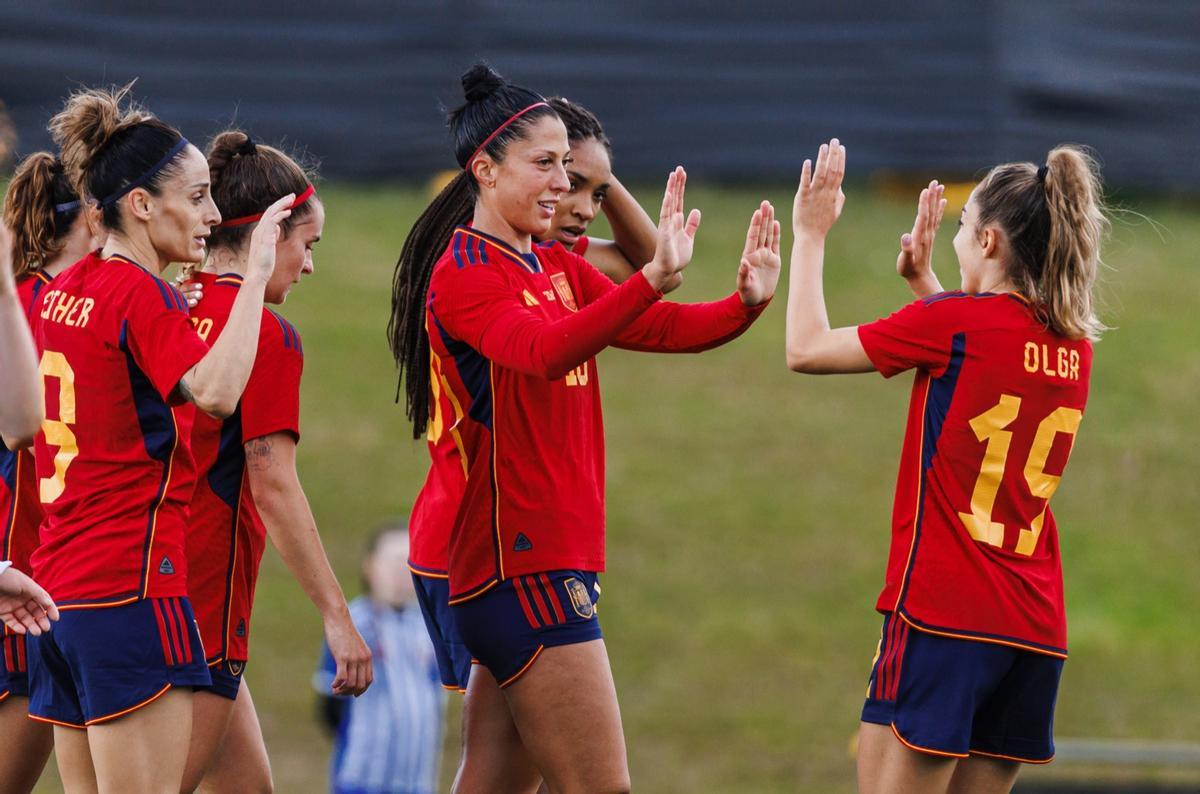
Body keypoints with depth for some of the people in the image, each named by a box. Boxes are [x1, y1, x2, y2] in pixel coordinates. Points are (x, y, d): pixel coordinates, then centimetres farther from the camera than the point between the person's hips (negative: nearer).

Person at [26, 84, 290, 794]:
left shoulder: (58, 292, 13)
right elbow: (216, 390, -30)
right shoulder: (143, 297, -12)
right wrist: (256, 274, -24)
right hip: (133, 587, -9)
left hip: (57, 586, 9)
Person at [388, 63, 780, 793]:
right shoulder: (462, 273, -12)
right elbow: (543, 350, -31)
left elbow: (663, 327, 10)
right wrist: (654, 280, -44)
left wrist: (746, 302, -10)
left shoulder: (558, 269, 15)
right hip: (520, 560, -9)